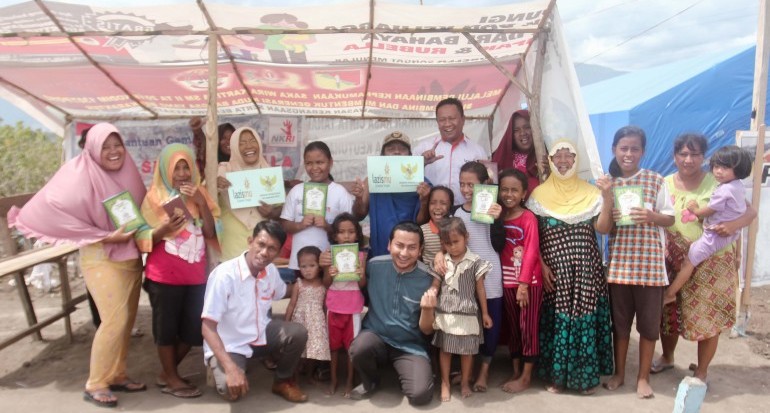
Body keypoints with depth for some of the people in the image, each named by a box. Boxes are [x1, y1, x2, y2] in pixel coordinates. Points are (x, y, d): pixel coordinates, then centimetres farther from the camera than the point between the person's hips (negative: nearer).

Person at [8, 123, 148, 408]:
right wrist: (106, 237, -20)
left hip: (131, 256, 6)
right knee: (115, 318, -13)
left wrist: (142, 240, 2)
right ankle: (96, 384, 2)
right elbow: (54, 208, -20)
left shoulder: (127, 173, 3)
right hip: (101, 258, -6)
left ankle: (116, 375, 22)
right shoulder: (82, 176, -14)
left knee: (127, 319, 8)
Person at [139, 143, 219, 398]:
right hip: (164, 276, -4)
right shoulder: (155, 197, -3)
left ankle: (166, 373, 29)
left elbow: (211, 233, -3)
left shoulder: (199, 194, 7)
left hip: (195, 275, 4)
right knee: (166, 327, 5)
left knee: (193, 329, 9)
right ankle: (172, 379, 23)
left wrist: (201, 202, -13)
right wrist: (164, 229, -22)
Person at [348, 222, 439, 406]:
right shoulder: (374, 266, -8)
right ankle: (370, 382, 2)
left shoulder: (427, 279, -11)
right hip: (376, 335, 1)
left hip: (410, 346, -1)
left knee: (420, 395, -23)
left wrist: (427, 309, -26)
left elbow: (427, 330, -5)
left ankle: (407, 373, 13)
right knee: (360, 348, -33)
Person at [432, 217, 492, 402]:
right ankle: (445, 383, 25)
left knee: (467, 350, 9)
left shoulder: (475, 263, -7)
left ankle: (465, 382, 28)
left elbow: (480, 290, 0)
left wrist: (485, 313, 4)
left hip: (467, 314, -2)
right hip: (444, 314, 2)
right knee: (445, 349, 11)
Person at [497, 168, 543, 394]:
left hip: (529, 281, -5)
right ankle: (515, 372, 24)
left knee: (528, 328, 3)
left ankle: (526, 377, 13)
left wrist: (524, 283, -16)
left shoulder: (529, 218, -9)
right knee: (512, 327, 13)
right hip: (507, 281, 5)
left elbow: (531, 251, -13)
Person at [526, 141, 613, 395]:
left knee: (585, 316, 1)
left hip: (585, 268, 1)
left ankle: (585, 375, 16)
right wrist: (542, 266, -6)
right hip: (554, 269, -1)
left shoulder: (590, 193, 7)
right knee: (556, 318, 1)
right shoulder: (540, 194, 4)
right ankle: (556, 375, 15)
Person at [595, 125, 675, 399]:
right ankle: (619, 373, 28)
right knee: (619, 320, 12)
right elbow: (602, 229, -3)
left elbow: (670, 219, 1)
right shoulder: (607, 184, 2)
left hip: (649, 262, -1)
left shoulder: (655, 181, -2)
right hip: (619, 262, 2)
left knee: (649, 321, 6)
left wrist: (651, 216, -19)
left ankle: (643, 377, 23)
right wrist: (608, 198, -17)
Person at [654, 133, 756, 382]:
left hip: (712, 261, -3)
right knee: (668, 312, 14)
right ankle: (667, 358, 40)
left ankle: (701, 373, 24)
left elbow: (751, 211, -9)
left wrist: (734, 224, -28)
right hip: (675, 261, 3)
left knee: (708, 317, 6)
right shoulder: (665, 184, 0)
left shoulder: (717, 183, -9)